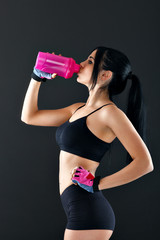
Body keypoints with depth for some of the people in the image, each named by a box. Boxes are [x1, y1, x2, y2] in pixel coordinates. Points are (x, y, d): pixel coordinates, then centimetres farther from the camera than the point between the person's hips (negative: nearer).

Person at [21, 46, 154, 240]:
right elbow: (29, 116, 23)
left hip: (87, 209, -8)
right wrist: (37, 77, 16)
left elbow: (145, 164, -16)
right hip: (77, 208, 8)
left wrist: (97, 184, -15)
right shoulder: (79, 109, 15)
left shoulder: (110, 112, -10)